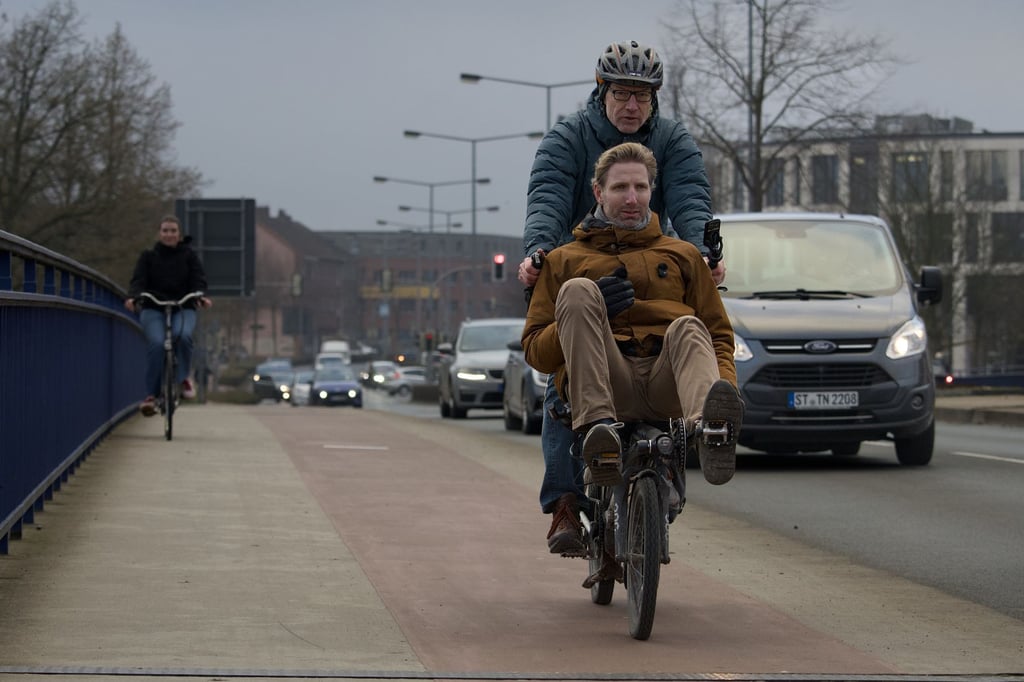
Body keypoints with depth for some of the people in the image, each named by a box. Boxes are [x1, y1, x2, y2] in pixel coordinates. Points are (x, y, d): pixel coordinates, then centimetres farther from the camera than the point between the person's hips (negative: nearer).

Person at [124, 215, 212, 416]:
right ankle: (151, 394, -21)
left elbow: (198, 280, -1)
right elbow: (138, 280, -2)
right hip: (152, 309, 0)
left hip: (183, 309, 0)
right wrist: (133, 297, -24)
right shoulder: (148, 257, 10)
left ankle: (184, 378, -8)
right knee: (156, 343, -27)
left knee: (183, 336, -32)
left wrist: (201, 296, -23)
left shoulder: (189, 256, 11)